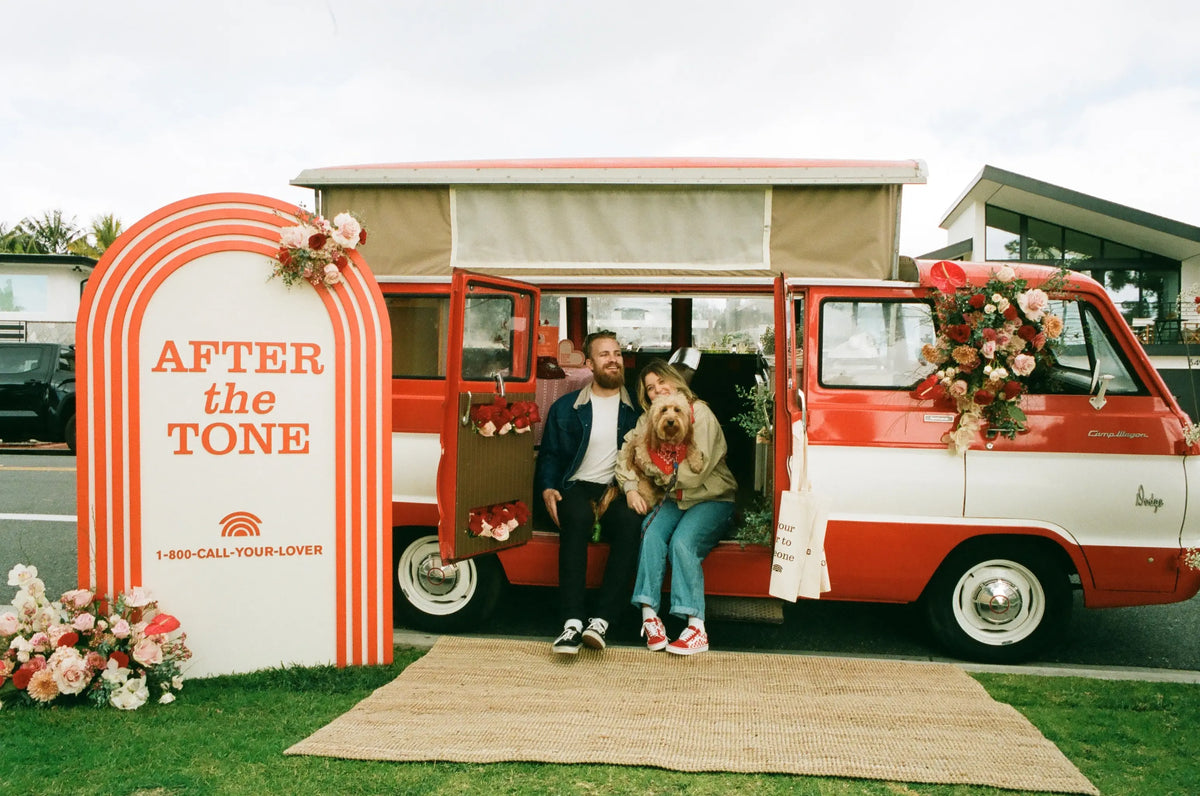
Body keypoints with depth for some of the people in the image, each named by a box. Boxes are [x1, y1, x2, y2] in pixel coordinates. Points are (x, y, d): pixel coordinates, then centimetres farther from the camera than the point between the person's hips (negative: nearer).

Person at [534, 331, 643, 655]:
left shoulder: (638, 407, 14)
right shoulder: (565, 408, 16)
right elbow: (549, 455, 16)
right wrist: (547, 488, -3)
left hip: (621, 491, 0)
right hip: (579, 487, 0)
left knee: (630, 520, -35)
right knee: (577, 516, -36)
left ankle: (601, 620, -36)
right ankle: (573, 621, -40)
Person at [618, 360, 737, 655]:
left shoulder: (700, 414, -8)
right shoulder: (648, 420, 10)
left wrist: (662, 473, -10)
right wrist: (631, 488, -16)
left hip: (712, 499, -4)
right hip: (673, 499, 4)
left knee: (682, 542, -29)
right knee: (652, 534, -26)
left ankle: (697, 627, -27)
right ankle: (648, 614, -26)